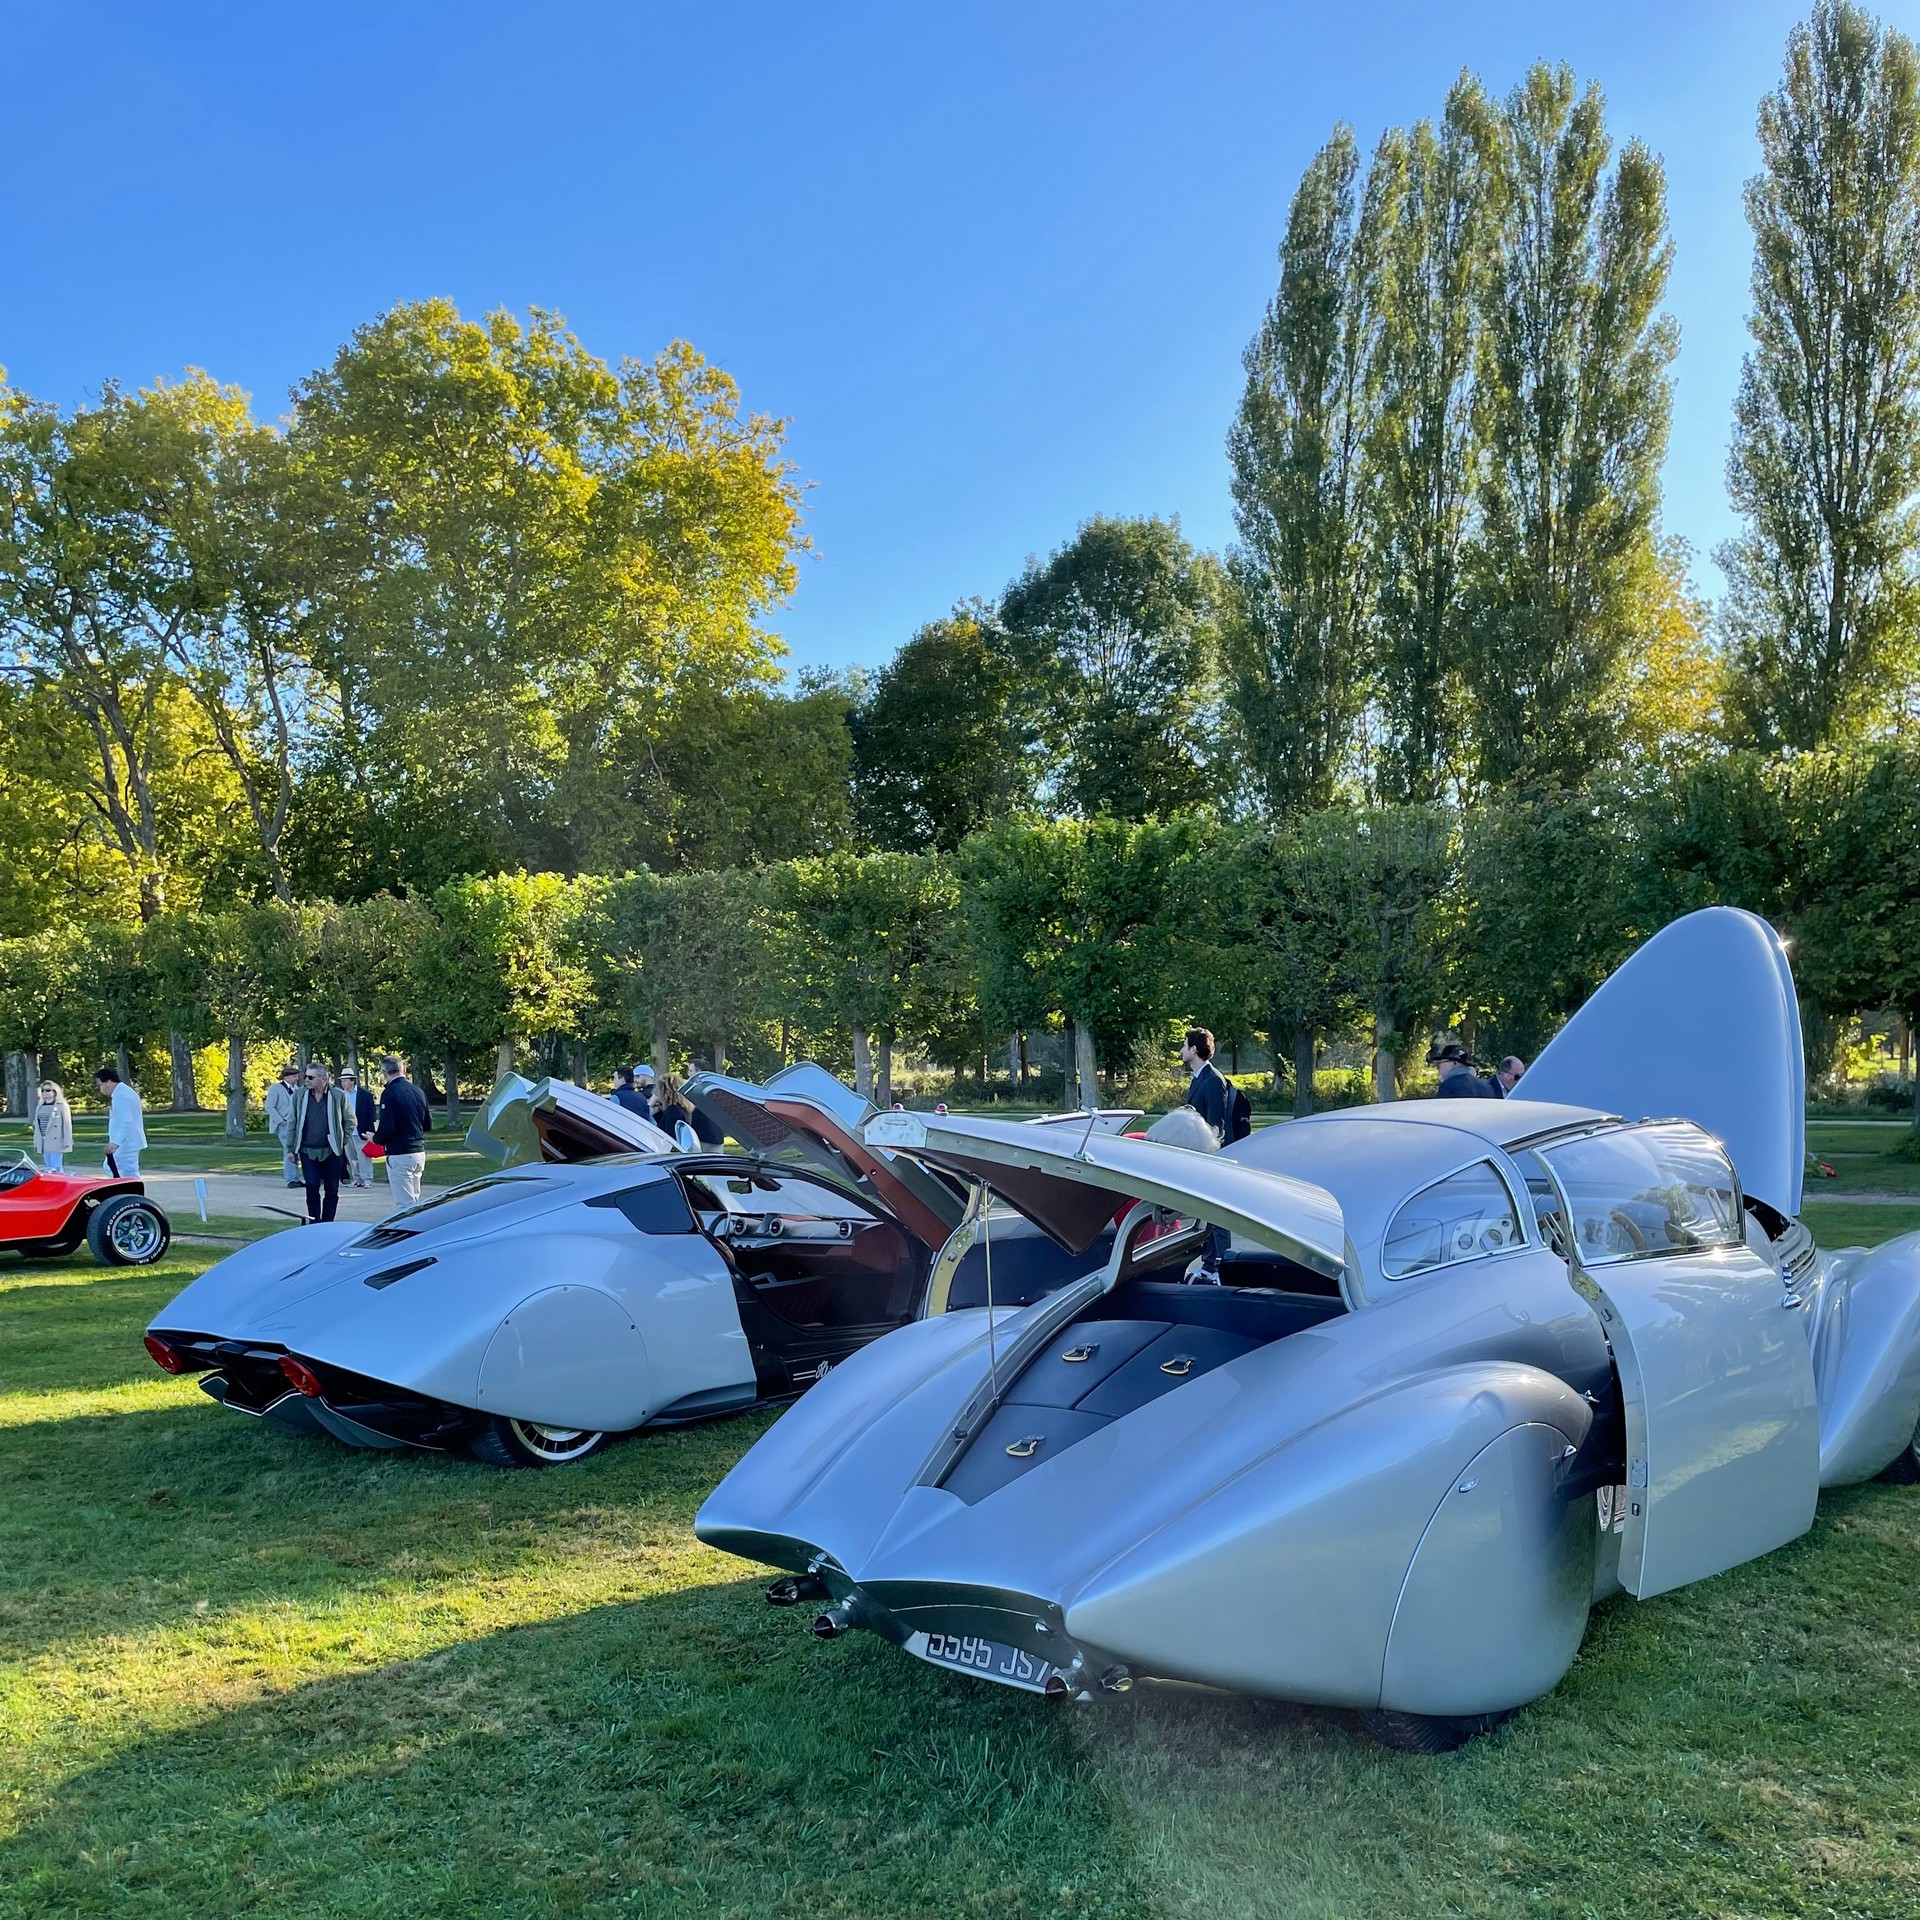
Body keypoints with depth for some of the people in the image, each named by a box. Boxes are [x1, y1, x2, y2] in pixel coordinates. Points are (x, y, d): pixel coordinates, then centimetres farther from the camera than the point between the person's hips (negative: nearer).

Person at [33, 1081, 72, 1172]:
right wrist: (36, 1144, 17)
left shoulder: (61, 1106, -4)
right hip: (43, 1143, 7)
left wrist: (67, 1142, -13)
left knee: (56, 1168, -10)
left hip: (56, 1142, -7)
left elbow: (67, 1124, -8)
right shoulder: (39, 1107, 16)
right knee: (48, 1169, 8)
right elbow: (37, 1126, 19)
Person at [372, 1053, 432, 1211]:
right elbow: (428, 1125, 14)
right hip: (419, 1152, 7)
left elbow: (386, 1128, -18)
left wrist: (376, 1138, 1)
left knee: (405, 1204, -5)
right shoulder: (418, 1091, 8)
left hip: (400, 1155, -7)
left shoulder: (389, 1093, -13)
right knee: (414, 1201, 17)